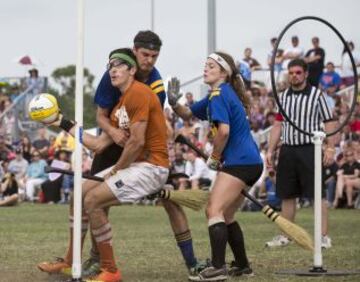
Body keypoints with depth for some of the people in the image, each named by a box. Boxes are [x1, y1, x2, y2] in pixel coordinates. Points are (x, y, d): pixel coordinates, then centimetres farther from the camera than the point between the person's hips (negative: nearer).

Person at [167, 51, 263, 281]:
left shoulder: (220, 94, -10)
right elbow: (188, 114, 25)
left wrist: (215, 157, -7)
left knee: (214, 211, -17)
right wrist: (174, 103, 4)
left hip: (239, 162, -10)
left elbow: (223, 131, -22)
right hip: (250, 161, 10)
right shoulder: (218, 95, 20)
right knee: (225, 216, 19)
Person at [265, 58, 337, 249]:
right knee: (287, 196, 8)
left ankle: (324, 236, -3)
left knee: (318, 195, -6)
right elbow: (278, 125, 16)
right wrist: (270, 151, 11)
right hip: (288, 150, 5)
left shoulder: (316, 94, -2)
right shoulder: (283, 96, 11)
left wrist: (330, 148, -12)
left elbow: (329, 122, -3)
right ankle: (285, 236, 17)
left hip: (309, 148, -5)